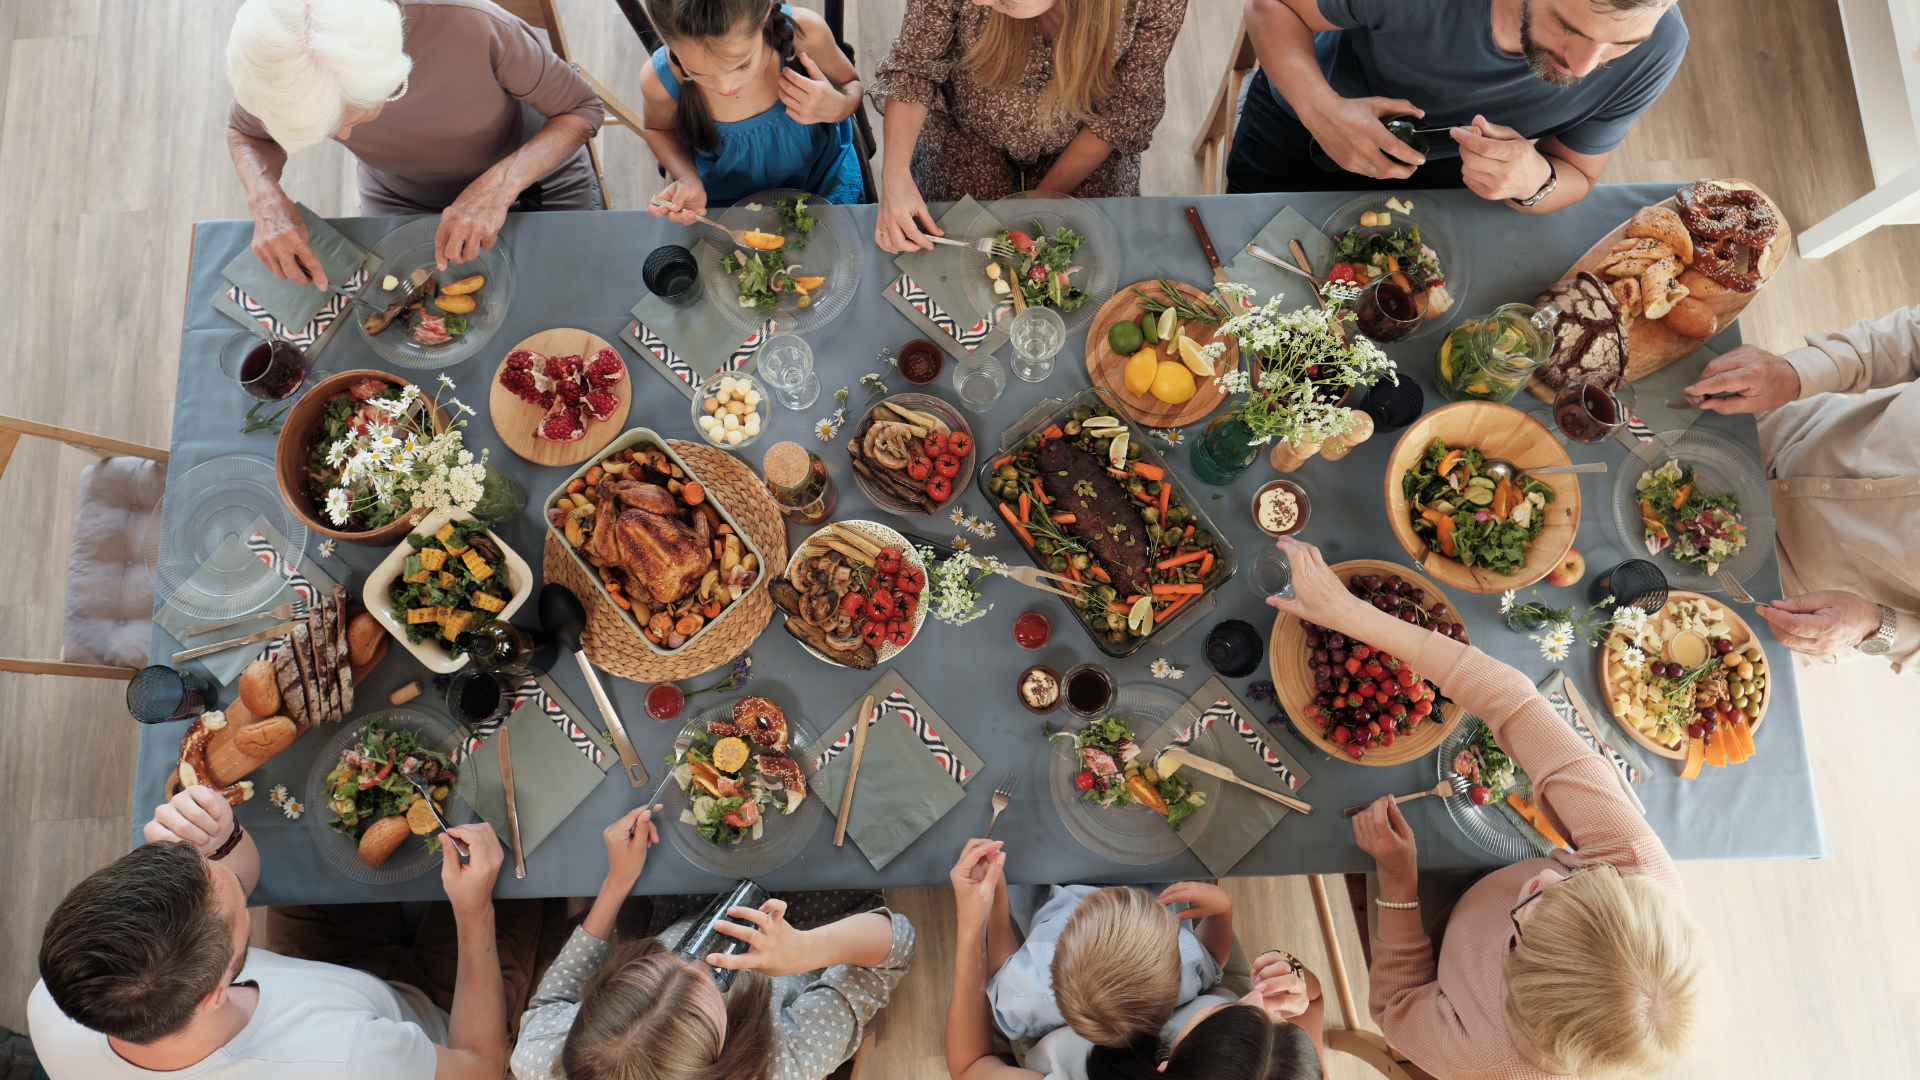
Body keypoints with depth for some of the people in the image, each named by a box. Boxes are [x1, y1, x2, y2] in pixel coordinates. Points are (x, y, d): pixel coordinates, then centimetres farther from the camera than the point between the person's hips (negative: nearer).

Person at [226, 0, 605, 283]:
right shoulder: (283, 68, -29)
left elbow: (582, 108, -26)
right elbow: (244, 130, -6)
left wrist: (499, 185, -41)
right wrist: (265, 200, -30)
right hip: (401, 202, 2)